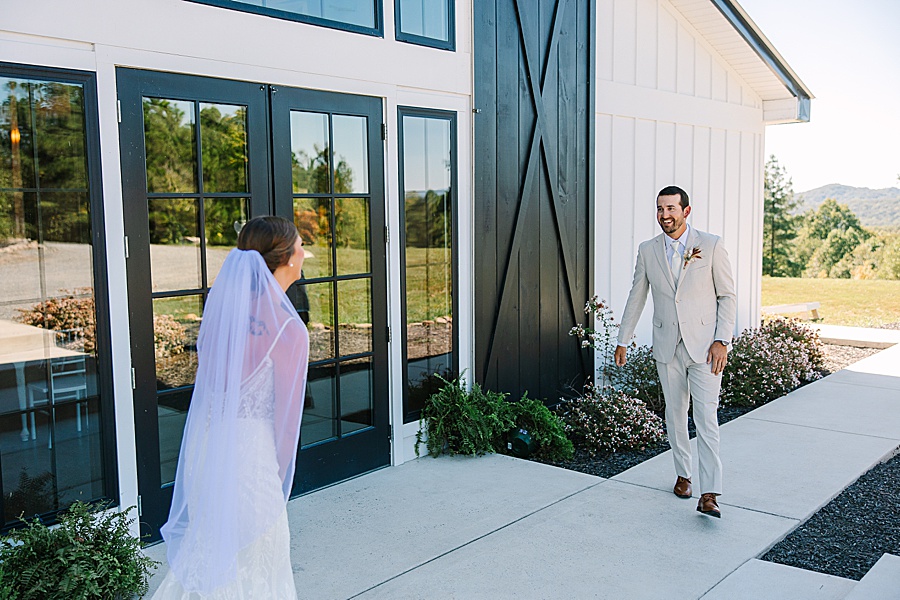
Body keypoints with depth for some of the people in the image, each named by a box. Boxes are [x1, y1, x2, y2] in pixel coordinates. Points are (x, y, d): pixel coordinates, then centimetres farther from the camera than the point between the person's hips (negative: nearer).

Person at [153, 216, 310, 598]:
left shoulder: (223, 307, 1)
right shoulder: (289, 330, -17)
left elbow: (209, 377, 7)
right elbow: (286, 413, -11)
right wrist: (277, 473, 4)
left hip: (203, 443, 7)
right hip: (248, 447, -6)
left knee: (208, 552, 22)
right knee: (254, 558, 12)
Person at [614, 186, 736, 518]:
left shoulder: (711, 245, -4)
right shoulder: (648, 250, 5)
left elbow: (727, 295, -2)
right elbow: (636, 297, 13)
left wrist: (721, 341, -11)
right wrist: (623, 341, 14)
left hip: (704, 346, -3)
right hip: (667, 346, 3)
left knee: (706, 417, -8)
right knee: (675, 413, 12)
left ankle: (708, 494, -9)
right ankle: (683, 474, 29)